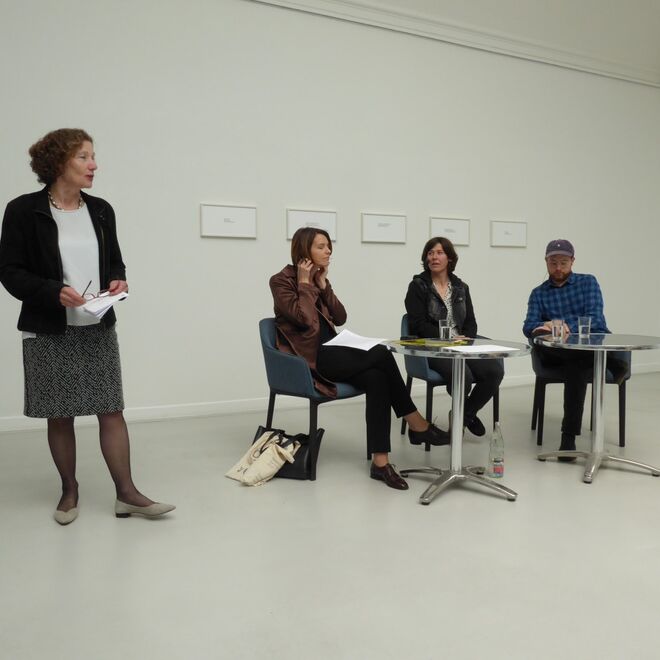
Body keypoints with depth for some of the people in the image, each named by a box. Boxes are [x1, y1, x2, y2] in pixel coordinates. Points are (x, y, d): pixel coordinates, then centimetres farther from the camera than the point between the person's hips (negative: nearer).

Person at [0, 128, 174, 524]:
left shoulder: (101, 210, 8)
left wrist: (119, 282, -6)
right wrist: (54, 292, -21)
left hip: (99, 328, 3)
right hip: (49, 331, -3)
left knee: (112, 409, 1)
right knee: (60, 415, 7)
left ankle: (126, 492, 8)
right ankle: (70, 491, 24)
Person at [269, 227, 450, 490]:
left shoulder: (318, 278, 16)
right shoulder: (281, 281, -5)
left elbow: (340, 318, 7)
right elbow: (304, 318, -20)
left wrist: (323, 284, 0)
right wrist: (305, 283, -10)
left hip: (329, 351, 7)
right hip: (308, 358, -7)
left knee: (376, 378, -23)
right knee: (381, 354, -22)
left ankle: (380, 462, -22)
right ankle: (418, 426, -9)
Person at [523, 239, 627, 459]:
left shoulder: (588, 282, 10)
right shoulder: (538, 293, 15)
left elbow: (595, 319, -7)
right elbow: (528, 327, -2)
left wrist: (567, 327, -29)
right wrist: (544, 327, -28)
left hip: (593, 343, -2)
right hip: (558, 352, 2)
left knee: (576, 364, -40)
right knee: (539, 340, -36)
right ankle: (610, 362, -34)